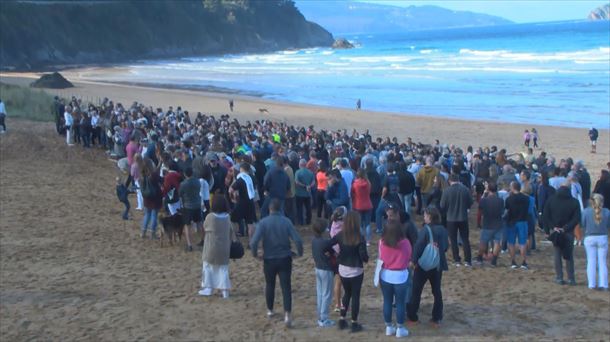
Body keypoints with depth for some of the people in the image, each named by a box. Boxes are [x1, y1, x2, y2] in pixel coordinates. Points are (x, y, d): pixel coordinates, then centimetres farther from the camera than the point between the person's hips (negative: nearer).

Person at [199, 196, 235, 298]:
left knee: (208, 266, 14)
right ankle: (225, 290, 7)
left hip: (211, 247, -3)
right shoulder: (227, 217, -5)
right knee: (223, 268, 12)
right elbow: (231, 231, 3)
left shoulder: (210, 217, -17)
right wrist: (234, 240, 14)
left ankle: (208, 288, 14)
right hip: (224, 248, 3)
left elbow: (204, 228, 1)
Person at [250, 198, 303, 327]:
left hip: (269, 260, 0)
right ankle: (287, 314, -14)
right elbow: (298, 240, -13)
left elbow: (254, 242, -19)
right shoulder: (286, 221, -7)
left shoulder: (263, 222, -11)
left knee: (270, 285, 20)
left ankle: (270, 310, 35)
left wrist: (255, 253, 0)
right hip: (285, 259, 0)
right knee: (286, 286, -1)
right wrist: (300, 253, 6)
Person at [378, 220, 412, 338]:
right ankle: (400, 329, 16)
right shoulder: (405, 242, -14)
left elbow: (381, 258, 2)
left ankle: (389, 327, 23)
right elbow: (409, 258, 2)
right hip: (400, 276, -2)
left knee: (387, 301, 14)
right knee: (400, 303, 9)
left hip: (386, 275, 2)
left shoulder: (382, 242, -11)